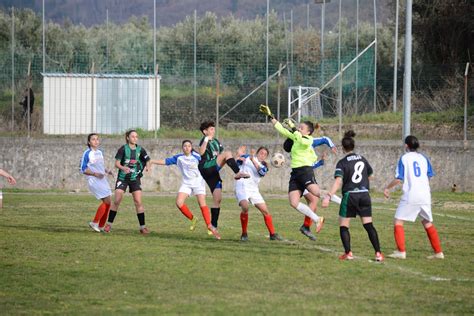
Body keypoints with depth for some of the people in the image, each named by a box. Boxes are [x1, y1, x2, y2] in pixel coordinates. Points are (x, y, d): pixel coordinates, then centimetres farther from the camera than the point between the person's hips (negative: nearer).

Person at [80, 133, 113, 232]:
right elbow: (83, 169, -10)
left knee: (108, 202, 4)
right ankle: (94, 223, -4)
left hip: (103, 179, 8)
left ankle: (101, 226, 13)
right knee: (107, 201, -14)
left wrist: (107, 171, 6)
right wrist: (95, 174, -21)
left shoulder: (100, 152, 13)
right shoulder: (87, 154, -9)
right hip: (94, 180, -8)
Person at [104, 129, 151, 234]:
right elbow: (117, 163, -8)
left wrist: (147, 166, -15)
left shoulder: (140, 150, -1)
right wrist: (123, 168, -29)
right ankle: (109, 224, 6)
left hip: (135, 178, 2)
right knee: (116, 201, -6)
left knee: (138, 202, -5)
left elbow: (147, 160, 8)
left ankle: (142, 227, 0)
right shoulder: (123, 149, -8)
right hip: (123, 178, -2)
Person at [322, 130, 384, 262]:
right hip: (364, 194, 4)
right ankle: (378, 253, -5)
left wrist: (328, 196, -27)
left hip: (349, 195, -4)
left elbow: (338, 181, -20)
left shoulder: (342, 163, -7)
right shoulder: (362, 159, 8)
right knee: (368, 225, 4)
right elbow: (370, 175, 22)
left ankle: (348, 253, 0)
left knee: (343, 226, 9)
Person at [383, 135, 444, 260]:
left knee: (398, 221, 1)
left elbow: (398, 179, -8)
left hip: (410, 196, -5)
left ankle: (401, 251, -10)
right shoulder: (423, 158, 11)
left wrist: (387, 188, 6)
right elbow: (429, 176, 13)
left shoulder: (404, 158, -2)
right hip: (425, 195, 5)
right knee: (427, 223, 16)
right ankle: (438, 252, 14)